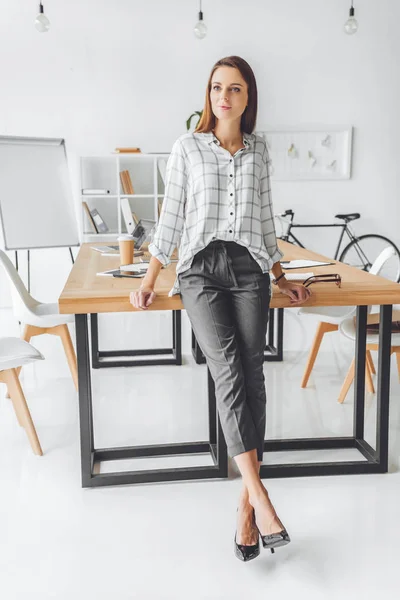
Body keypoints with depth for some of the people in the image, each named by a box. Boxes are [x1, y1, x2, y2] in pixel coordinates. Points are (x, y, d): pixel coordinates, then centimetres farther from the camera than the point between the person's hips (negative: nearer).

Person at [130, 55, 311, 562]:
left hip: (250, 269, 2)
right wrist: (149, 281, 5)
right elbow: (171, 217, 9)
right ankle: (259, 496, -23)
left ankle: (246, 505, -7)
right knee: (228, 368, -22)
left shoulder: (259, 149, 16)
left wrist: (281, 277, 18)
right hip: (201, 268, -2)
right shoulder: (187, 147, 10)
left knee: (251, 374, -12)